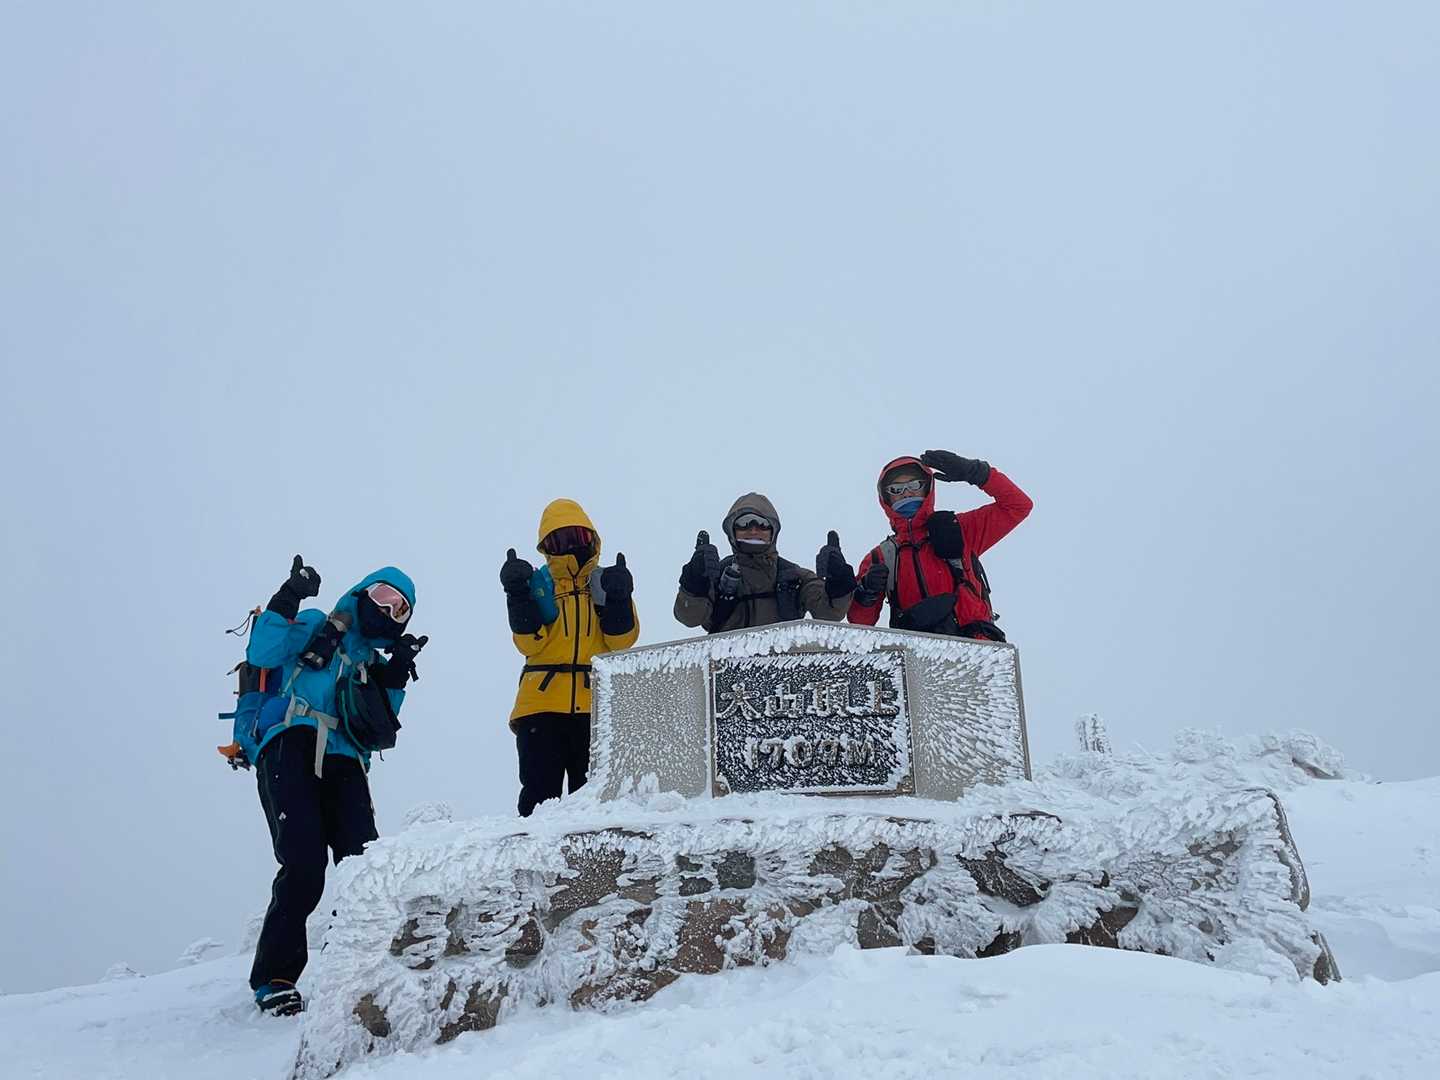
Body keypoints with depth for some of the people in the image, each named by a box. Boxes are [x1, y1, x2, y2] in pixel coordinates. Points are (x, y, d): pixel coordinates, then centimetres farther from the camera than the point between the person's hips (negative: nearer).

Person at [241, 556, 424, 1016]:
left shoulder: (375, 664, 29)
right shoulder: (315, 627, 17)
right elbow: (262, 654, 0)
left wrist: (395, 679, 8)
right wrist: (287, 602, -6)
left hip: (343, 765, 5)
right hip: (290, 750, -5)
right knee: (304, 865, -17)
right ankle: (274, 978, -7)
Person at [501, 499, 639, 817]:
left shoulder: (605, 581, 11)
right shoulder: (537, 584, 8)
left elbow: (622, 640, -1)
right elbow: (530, 642, -5)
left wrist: (619, 598, -16)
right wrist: (517, 595, -15)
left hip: (595, 703, 1)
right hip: (542, 701, -1)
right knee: (539, 792, 0)